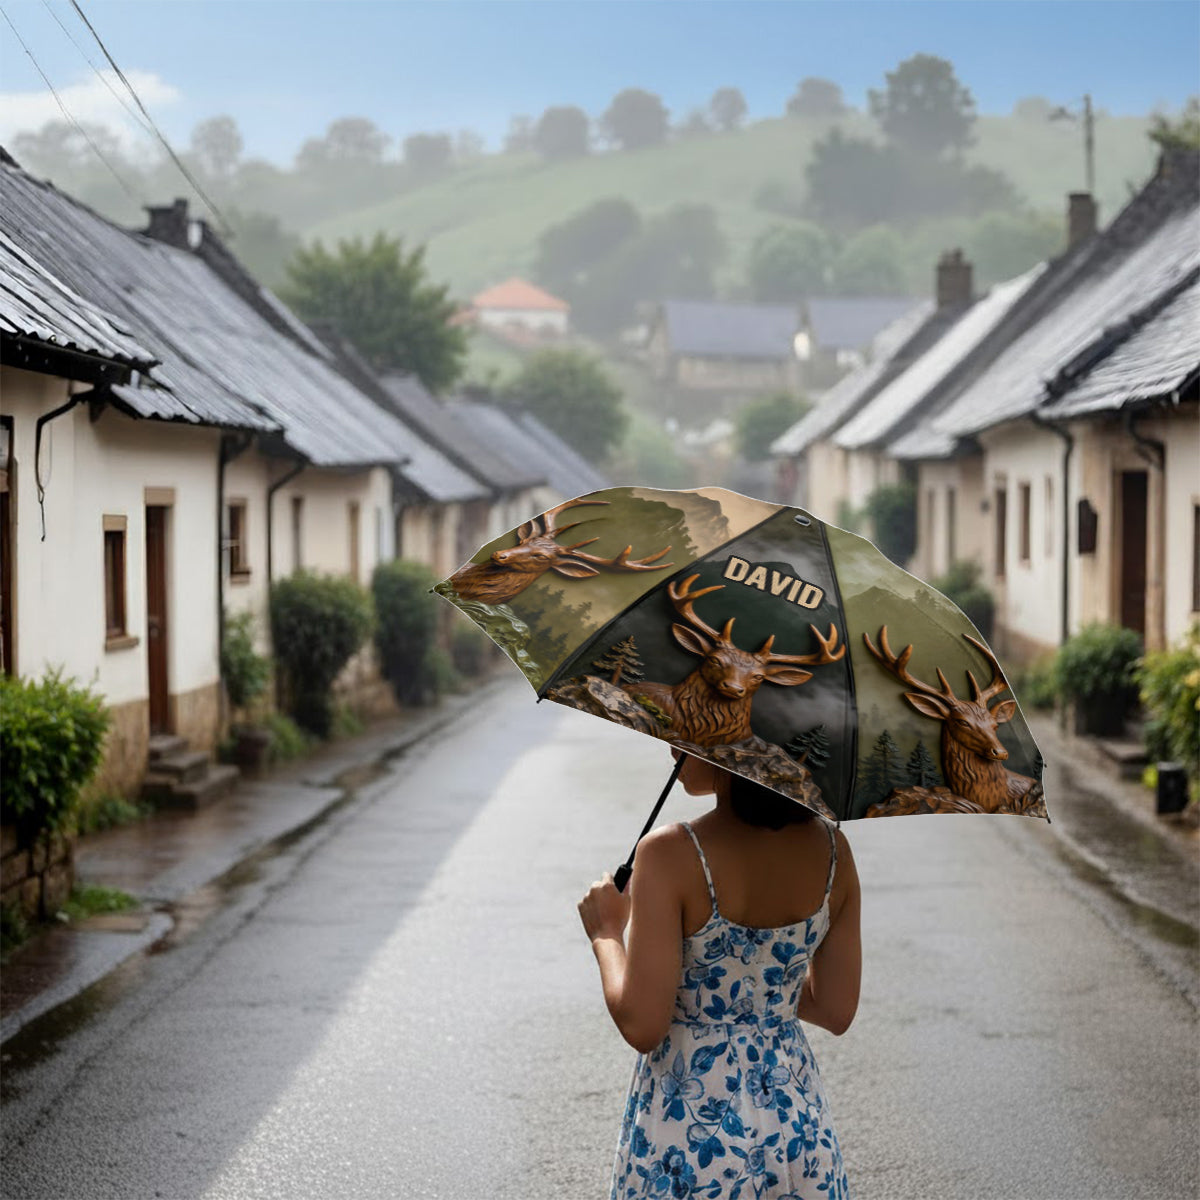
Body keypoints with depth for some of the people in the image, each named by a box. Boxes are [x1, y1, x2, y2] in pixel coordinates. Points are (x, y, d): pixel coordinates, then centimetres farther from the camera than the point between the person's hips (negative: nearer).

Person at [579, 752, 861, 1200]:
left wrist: (606, 934, -2)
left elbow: (642, 1027, -19)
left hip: (686, 1135, -4)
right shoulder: (831, 848, -5)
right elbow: (836, 1011, 2)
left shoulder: (671, 854, -20)